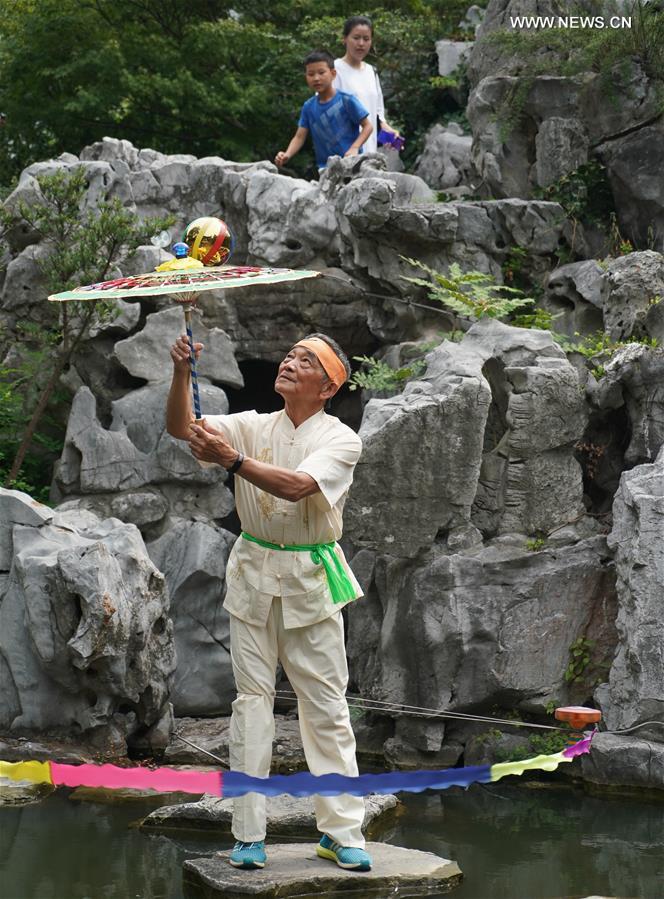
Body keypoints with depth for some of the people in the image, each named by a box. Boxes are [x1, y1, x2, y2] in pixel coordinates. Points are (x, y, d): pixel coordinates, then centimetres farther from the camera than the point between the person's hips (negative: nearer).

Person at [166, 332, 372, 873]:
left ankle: (342, 832, 4)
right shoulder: (254, 426, 6)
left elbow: (296, 486, -23)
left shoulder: (341, 440, -5)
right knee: (252, 697, 1)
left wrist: (232, 460, -34)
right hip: (253, 575, 3)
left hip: (310, 581, -2)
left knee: (326, 704, -1)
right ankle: (249, 833, 2)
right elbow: (181, 428, -7)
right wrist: (181, 373, -24)